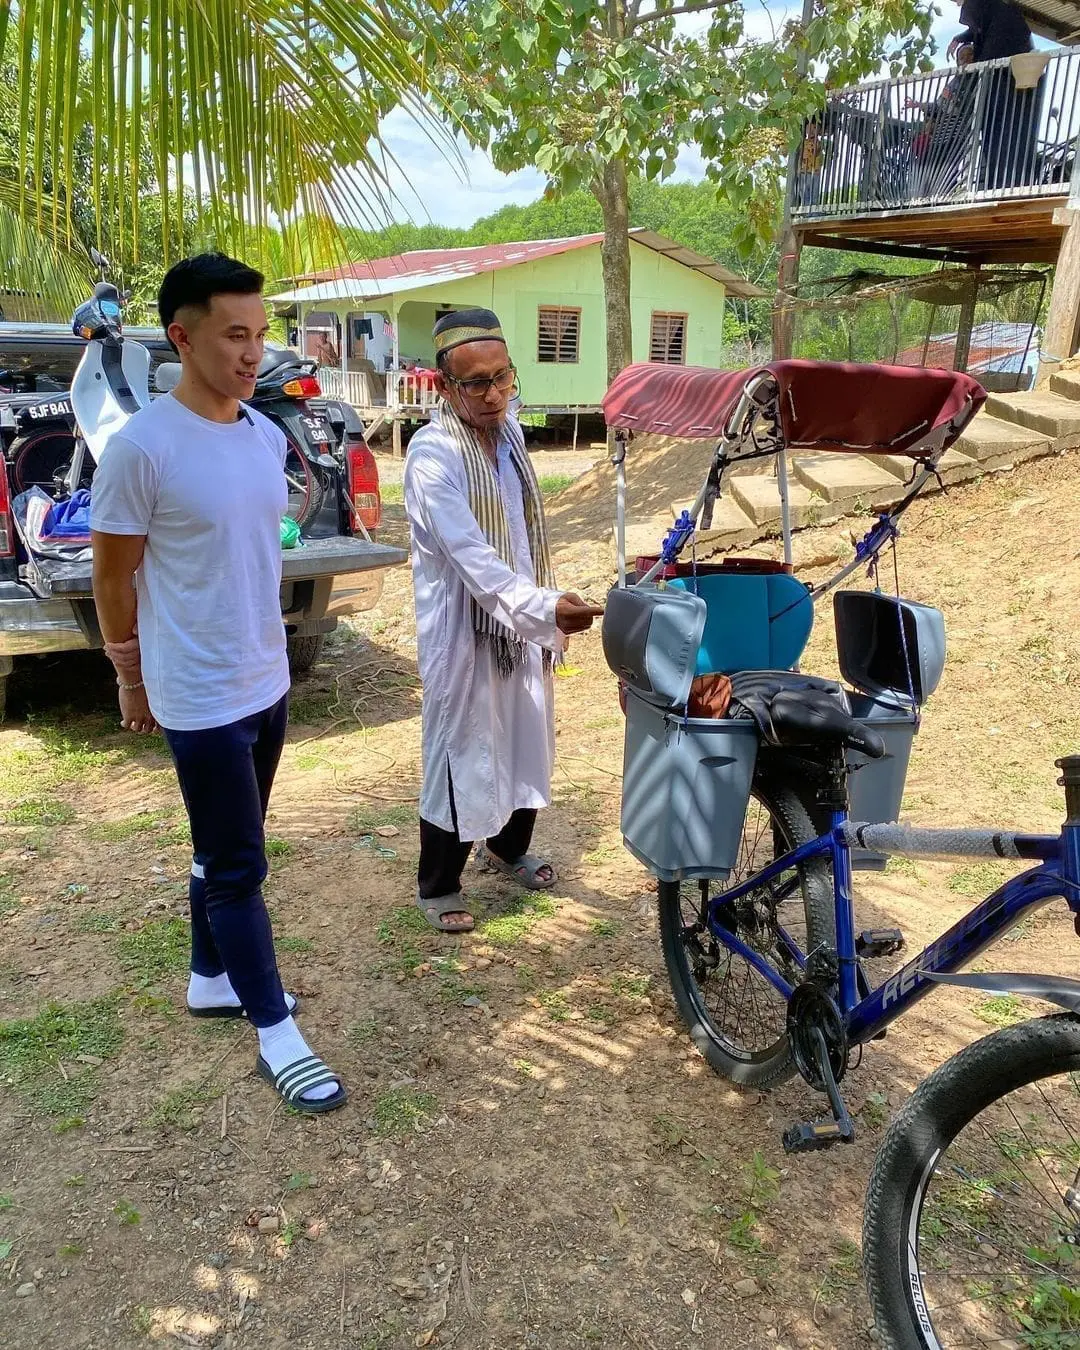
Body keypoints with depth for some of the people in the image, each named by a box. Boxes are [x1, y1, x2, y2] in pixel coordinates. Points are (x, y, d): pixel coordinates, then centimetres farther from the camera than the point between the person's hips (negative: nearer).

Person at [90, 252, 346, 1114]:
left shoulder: (268, 437, 4)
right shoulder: (142, 447, -17)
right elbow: (113, 575, -8)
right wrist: (132, 677, 1)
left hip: (268, 683, 7)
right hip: (201, 698, -7)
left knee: (225, 852, 20)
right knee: (238, 867, 3)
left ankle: (211, 980, 40)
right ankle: (276, 1036, 17)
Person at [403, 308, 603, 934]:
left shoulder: (509, 429, 4)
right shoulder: (433, 454, -21)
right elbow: (470, 555, -30)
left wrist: (546, 612, 15)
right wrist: (544, 606, -41)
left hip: (520, 622, 8)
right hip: (463, 630, -7)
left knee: (527, 744, 19)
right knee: (462, 755, 3)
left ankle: (508, 848, 43)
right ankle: (437, 885, 23)